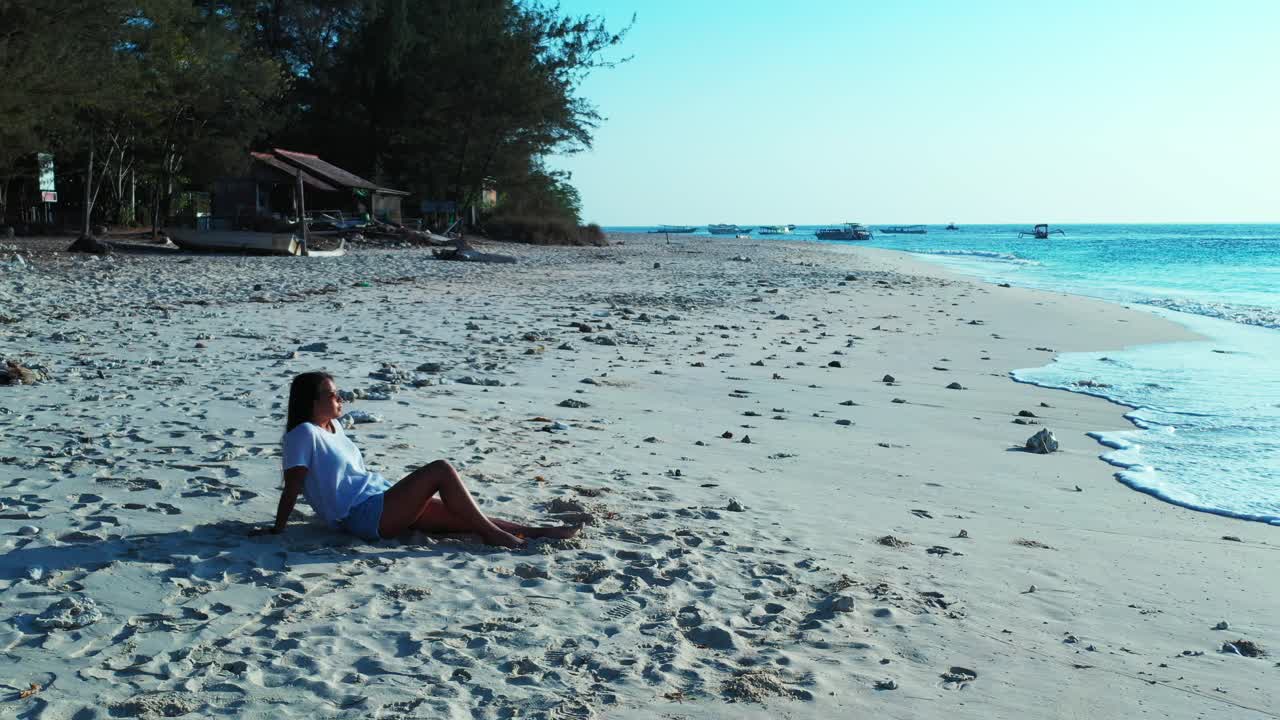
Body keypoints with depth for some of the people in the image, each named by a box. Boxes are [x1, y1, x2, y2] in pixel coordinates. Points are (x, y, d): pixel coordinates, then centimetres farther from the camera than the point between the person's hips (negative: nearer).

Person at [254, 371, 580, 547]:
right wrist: (278, 529, -12)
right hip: (365, 515, -9)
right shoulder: (304, 433, -10)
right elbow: (293, 484, -12)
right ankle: (492, 533, -14)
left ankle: (537, 531, -3)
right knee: (441, 469, -19)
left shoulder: (333, 428, 18)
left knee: (462, 517, 0)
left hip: (385, 503, 9)